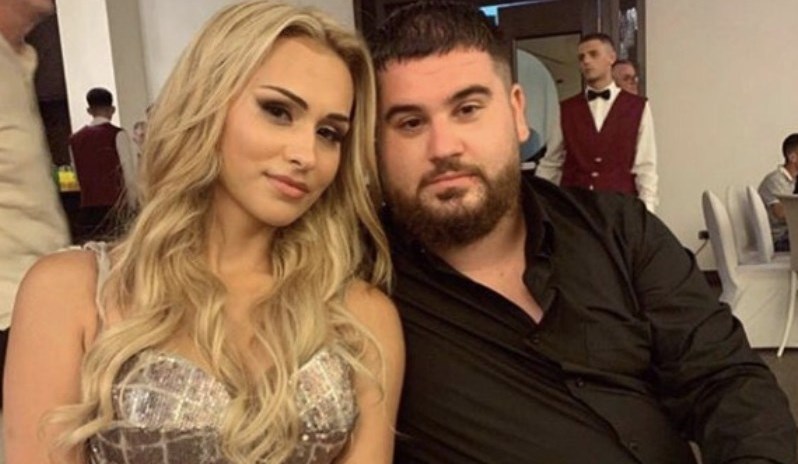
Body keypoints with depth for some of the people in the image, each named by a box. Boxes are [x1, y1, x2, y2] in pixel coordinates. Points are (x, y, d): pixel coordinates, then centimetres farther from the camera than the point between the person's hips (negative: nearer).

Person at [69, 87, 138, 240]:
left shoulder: (75, 139, 10)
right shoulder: (117, 134, -4)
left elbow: (79, 175, 12)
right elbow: (129, 174, -8)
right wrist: (132, 204, -2)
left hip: (87, 206, 5)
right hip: (115, 205, -4)